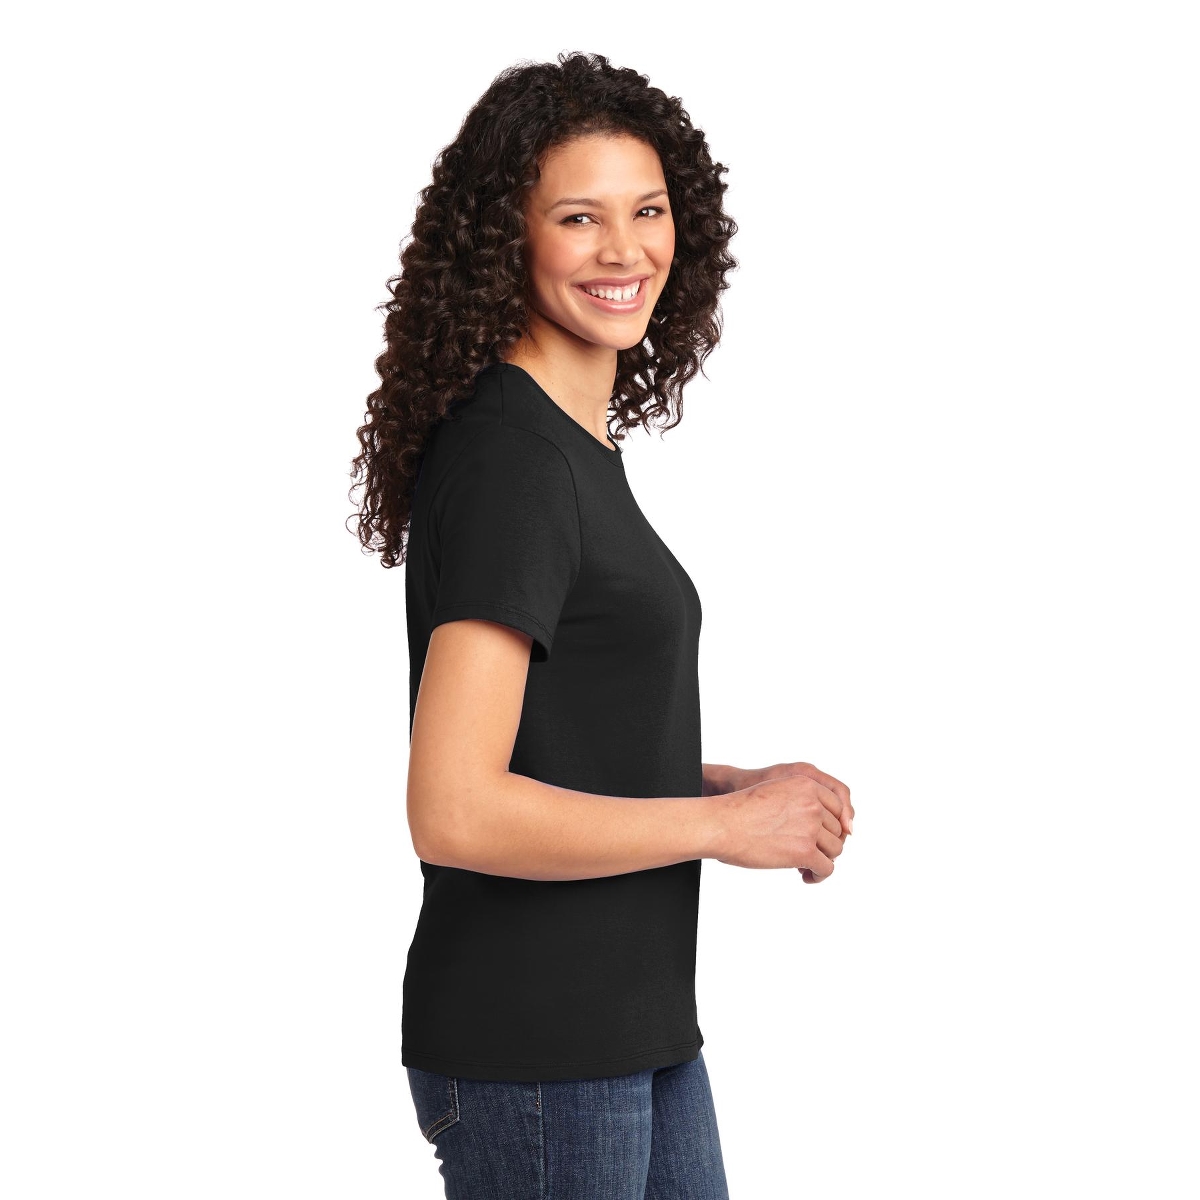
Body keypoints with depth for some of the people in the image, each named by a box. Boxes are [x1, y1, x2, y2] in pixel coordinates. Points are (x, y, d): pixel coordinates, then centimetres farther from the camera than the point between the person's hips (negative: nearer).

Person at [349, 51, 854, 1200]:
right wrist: (724, 821, -16)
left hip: (632, 1021, 9)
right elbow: (455, 811, -25)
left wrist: (733, 781, 5)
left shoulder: (581, 440, 10)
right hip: (535, 1057, -9)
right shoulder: (507, 458, -18)